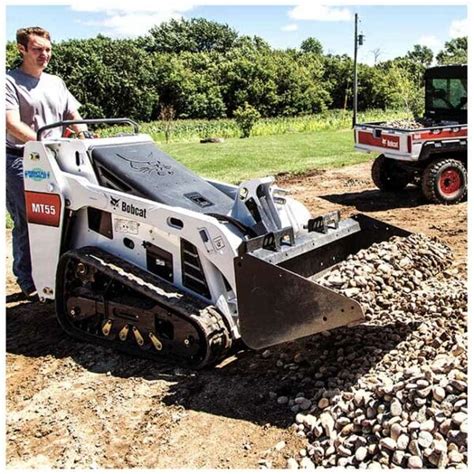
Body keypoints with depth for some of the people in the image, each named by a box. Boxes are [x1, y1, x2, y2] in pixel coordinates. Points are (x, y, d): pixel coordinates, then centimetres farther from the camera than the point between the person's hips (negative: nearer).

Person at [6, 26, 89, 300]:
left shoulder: (56, 83, 18)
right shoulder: (10, 82, -3)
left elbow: (74, 115, 20)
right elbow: (13, 124, -14)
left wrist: (86, 139, 0)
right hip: (22, 161, -6)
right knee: (27, 223, -4)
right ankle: (28, 282, 7)